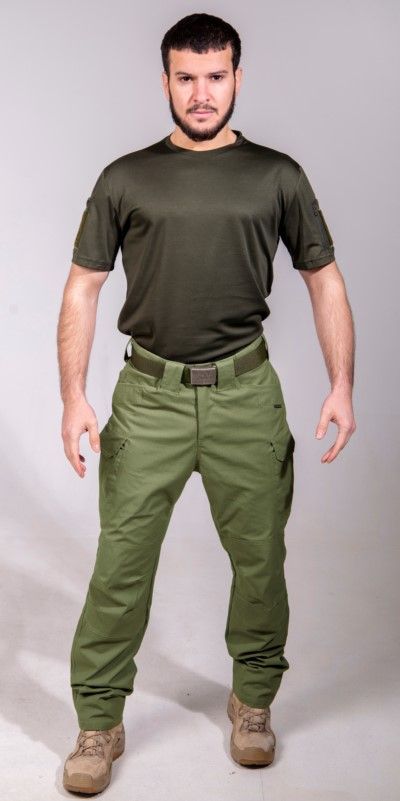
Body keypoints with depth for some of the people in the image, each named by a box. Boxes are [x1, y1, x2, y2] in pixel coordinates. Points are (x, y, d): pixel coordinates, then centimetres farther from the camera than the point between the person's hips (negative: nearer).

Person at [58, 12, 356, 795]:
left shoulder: (277, 175, 6)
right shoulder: (125, 179, 6)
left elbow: (324, 280, 9)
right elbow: (82, 289, 5)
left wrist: (342, 386, -1)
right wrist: (73, 397, -5)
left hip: (246, 393, 1)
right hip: (149, 396, 0)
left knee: (259, 558, 9)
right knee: (120, 563, 1)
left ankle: (253, 701, 30)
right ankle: (99, 724, 15)